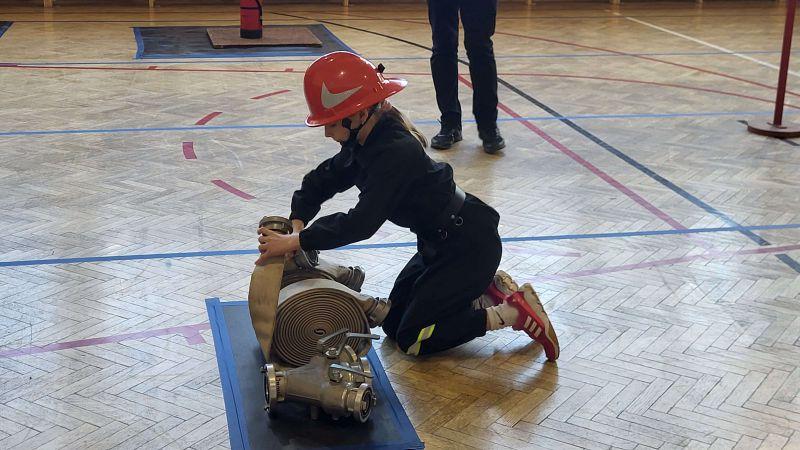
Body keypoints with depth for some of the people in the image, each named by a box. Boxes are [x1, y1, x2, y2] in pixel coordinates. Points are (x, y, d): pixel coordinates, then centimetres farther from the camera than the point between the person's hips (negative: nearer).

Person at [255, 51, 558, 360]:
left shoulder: (396, 153, -30)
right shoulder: (365, 142, -2)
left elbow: (363, 222, -35)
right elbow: (323, 180, 7)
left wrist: (297, 242, -32)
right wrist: (297, 222, -10)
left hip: (468, 246, -10)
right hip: (440, 242, 10)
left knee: (411, 339, -5)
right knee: (393, 323, 16)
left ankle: (512, 313, -1)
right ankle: (486, 289, 19)